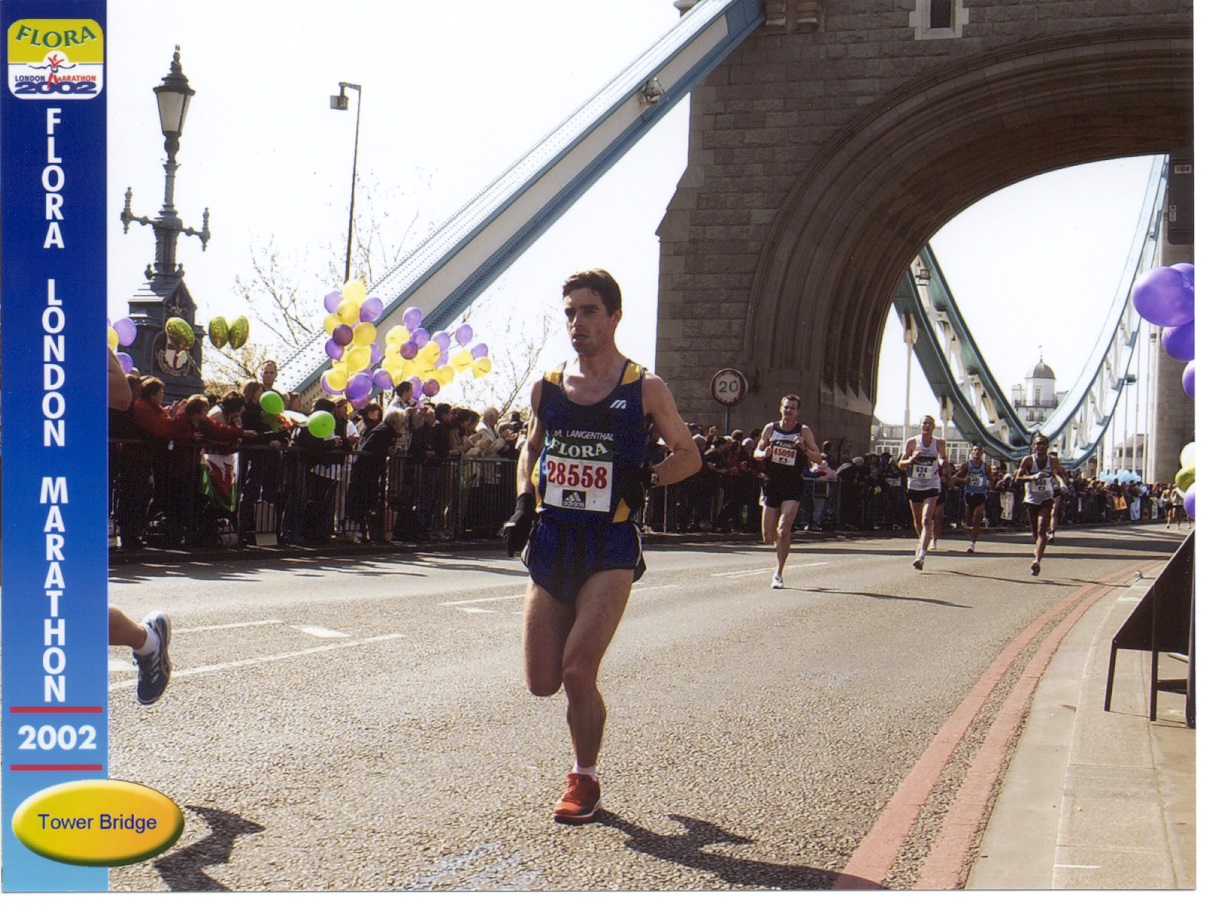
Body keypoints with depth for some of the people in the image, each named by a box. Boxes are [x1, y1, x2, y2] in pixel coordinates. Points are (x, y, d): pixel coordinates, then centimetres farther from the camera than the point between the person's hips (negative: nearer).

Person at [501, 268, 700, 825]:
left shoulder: (644, 389, -2)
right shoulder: (547, 387, 7)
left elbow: (689, 454, 6)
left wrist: (649, 477, -14)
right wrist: (524, 502, 7)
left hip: (610, 547, -4)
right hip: (551, 542, 4)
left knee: (577, 672, -14)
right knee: (542, 684, 2)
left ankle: (584, 780, 10)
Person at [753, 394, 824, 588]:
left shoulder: (804, 431, 0)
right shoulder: (770, 428, 6)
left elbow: (819, 458, -2)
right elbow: (756, 452, 13)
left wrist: (804, 449, -20)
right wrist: (763, 454, -10)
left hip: (793, 487, -3)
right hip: (772, 485, 3)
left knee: (783, 530, -16)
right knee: (768, 536, 4)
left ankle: (778, 574, -5)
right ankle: (782, 544, 40)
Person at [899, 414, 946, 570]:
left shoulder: (939, 443, -1)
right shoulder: (912, 442, -1)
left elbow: (943, 461, 13)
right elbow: (901, 464, 3)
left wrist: (942, 462, -11)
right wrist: (911, 459, -18)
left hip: (932, 485, -2)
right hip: (914, 485, 2)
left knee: (926, 520, -16)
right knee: (917, 520, 14)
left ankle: (921, 555, -22)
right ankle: (922, 542, 41)